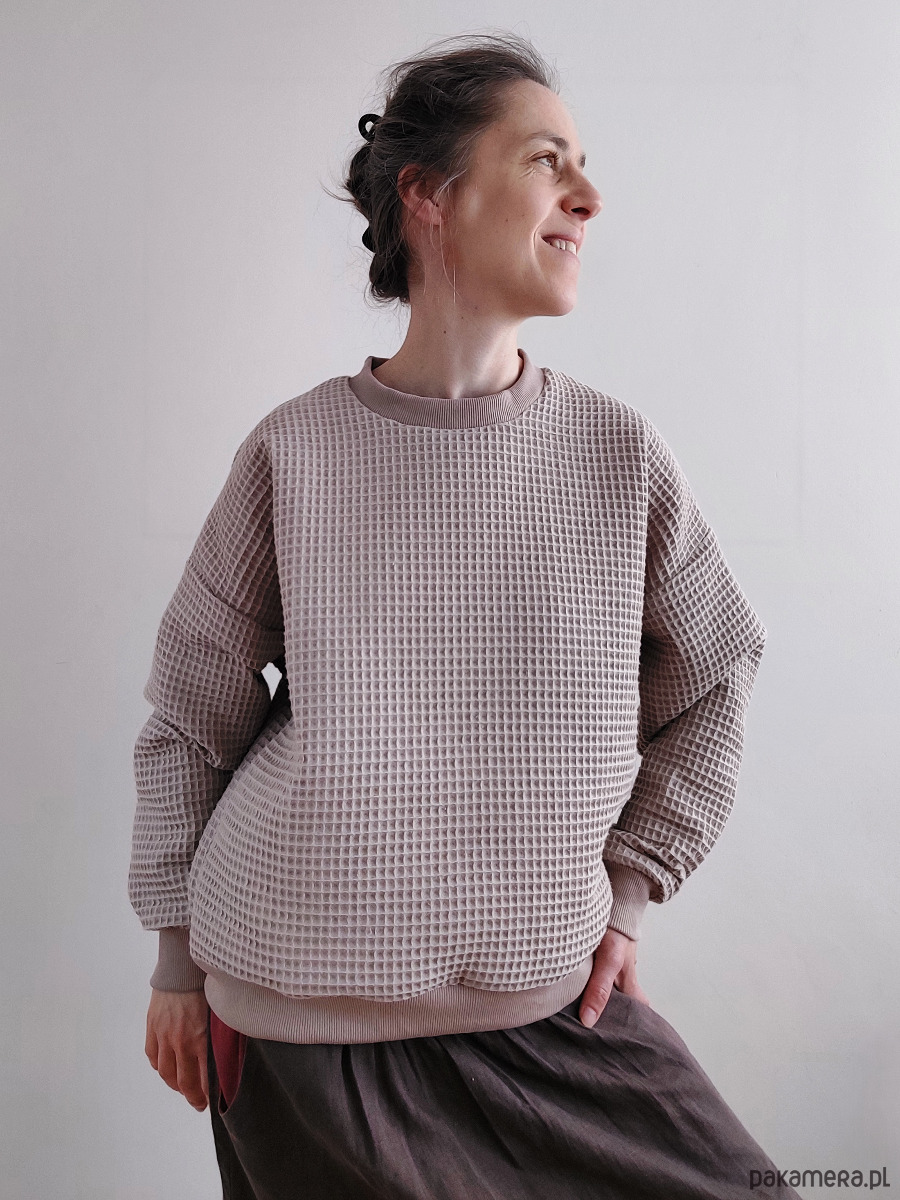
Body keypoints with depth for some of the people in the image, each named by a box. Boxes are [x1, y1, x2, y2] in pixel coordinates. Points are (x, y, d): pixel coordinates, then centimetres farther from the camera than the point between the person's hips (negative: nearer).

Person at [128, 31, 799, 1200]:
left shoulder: (621, 452, -5)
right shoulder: (296, 451, -8)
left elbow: (715, 676, 8)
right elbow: (191, 713, 1)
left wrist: (627, 885, 3)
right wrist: (180, 954, 6)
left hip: (546, 1001, 2)